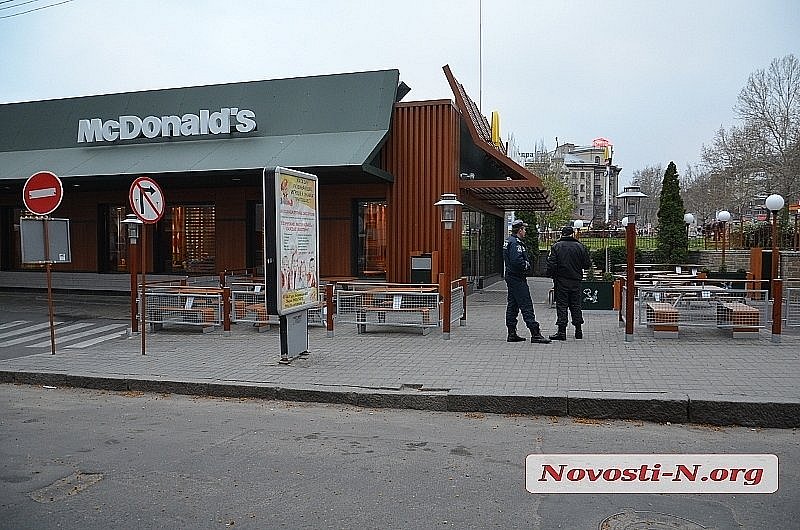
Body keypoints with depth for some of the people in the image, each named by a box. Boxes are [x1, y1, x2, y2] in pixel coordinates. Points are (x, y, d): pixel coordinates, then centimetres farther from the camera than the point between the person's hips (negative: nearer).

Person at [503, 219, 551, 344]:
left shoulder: (509, 241, 16)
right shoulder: (515, 243, -17)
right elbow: (517, 260, -28)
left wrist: (526, 263, 10)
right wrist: (526, 265, -11)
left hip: (511, 277, 11)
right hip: (518, 279, -11)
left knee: (512, 305, 12)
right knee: (526, 306, -10)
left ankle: (512, 334, 16)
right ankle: (535, 334, -10)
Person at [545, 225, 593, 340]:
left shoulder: (556, 247, -6)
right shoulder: (580, 246, 1)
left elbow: (551, 265, -11)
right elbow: (587, 264, 3)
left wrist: (551, 275, 3)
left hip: (561, 281, -3)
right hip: (576, 281, 3)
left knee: (562, 305, 0)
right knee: (576, 305, 13)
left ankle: (562, 331, -3)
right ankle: (578, 330, 18)